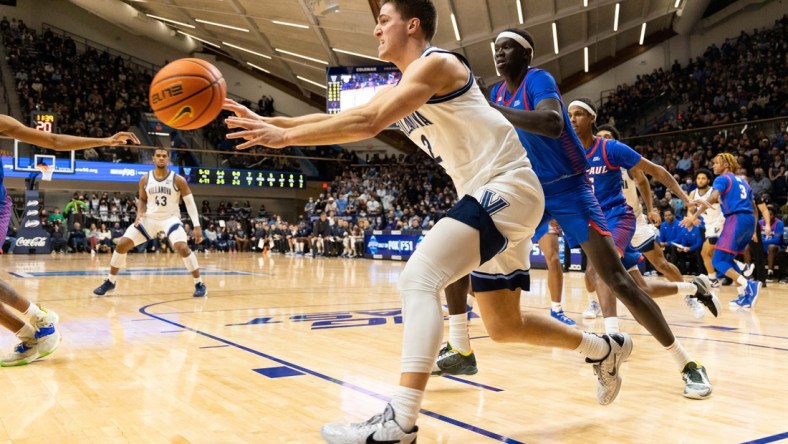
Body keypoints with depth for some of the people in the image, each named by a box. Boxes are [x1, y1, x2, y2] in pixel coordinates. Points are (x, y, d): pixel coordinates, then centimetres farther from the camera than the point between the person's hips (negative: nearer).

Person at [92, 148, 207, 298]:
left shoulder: (178, 180, -10)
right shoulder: (145, 179, -1)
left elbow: (190, 203, -8)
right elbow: (142, 200, 13)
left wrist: (197, 226, -15)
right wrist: (140, 212, -9)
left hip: (170, 218, -3)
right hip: (150, 217, 4)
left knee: (182, 247, -28)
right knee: (121, 245, -5)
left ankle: (199, 284, -13)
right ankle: (110, 281, 16)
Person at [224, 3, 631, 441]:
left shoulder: (436, 63, -10)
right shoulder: (399, 91, 18)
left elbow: (366, 123, -21)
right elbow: (336, 118, 14)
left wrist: (285, 137, -17)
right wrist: (267, 121, 7)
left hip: (508, 187, -10)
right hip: (492, 196, 10)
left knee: (419, 278, -23)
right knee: (504, 326, 15)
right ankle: (606, 348, 36)